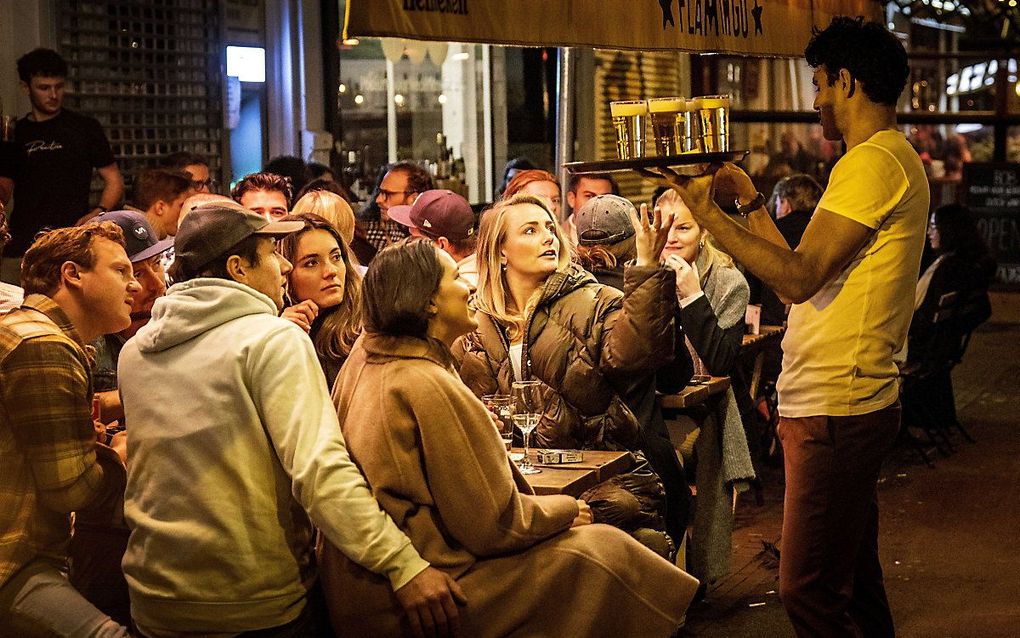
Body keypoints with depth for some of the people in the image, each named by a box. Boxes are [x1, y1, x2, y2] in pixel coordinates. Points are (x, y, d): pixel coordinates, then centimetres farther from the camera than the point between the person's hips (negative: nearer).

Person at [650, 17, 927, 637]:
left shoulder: (872, 162, -16)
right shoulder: (894, 158, 18)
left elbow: (799, 278, -22)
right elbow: (807, 275, 18)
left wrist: (707, 212, -15)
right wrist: (751, 202, 23)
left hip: (836, 413, -11)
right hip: (857, 402, 11)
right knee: (854, 581, 18)